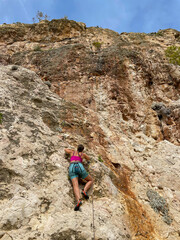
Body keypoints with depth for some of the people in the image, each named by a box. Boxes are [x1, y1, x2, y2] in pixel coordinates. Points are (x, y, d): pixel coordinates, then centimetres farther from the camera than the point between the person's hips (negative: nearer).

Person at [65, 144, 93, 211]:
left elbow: (65, 150, 51)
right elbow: (88, 159, 49)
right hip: (79, 167, -1)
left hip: (72, 168, 1)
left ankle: (78, 200, -49)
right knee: (91, 180, 19)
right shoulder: (83, 154, 28)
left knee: (75, 186, -19)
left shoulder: (73, 152, 31)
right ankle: (84, 191, -12)